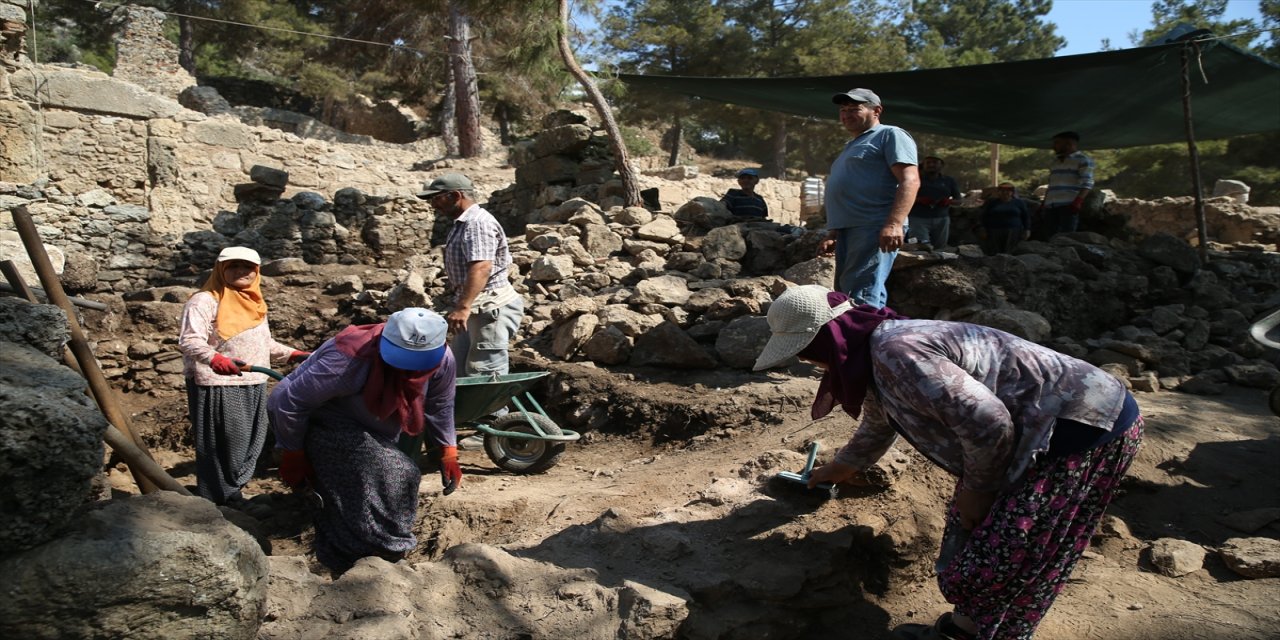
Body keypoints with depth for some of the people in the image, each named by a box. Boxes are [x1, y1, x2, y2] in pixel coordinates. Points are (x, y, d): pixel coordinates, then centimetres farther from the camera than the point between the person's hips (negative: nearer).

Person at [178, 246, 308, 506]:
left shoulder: (254, 304, 18)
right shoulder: (205, 301, -8)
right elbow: (189, 340, -20)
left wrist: (291, 354, 18)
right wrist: (213, 358, -37)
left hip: (254, 387, 8)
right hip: (217, 387, -8)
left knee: (249, 448, 10)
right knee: (222, 447, -7)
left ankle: (234, 494, 22)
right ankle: (217, 504, 2)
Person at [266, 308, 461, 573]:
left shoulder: (442, 361, -21)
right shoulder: (349, 359, -38)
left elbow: (440, 406, 1)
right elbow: (291, 402, -27)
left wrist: (448, 451, 5)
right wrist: (293, 456, -17)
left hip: (370, 431, 7)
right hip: (319, 421, -7)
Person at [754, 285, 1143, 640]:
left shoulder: (896, 352, -25)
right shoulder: (875, 354, 9)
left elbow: (989, 424, -28)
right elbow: (878, 424, 30)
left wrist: (977, 491, -10)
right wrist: (843, 466, 46)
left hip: (1085, 428, -10)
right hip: (1046, 426, 10)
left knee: (1002, 556, -3)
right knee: (973, 535, 15)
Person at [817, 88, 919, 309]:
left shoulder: (889, 135, 0)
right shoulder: (852, 146, 30)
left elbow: (910, 179, -13)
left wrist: (894, 223, -26)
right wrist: (832, 234, 24)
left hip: (874, 228, -10)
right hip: (847, 231, 10)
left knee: (861, 299, -19)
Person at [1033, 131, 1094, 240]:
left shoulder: (1083, 160, 5)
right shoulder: (1055, 162, 28)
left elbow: (1087, 183, -6)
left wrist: (1078, 201, -21)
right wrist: (1043, 204, 18)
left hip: (1069, 206, -6)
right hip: (1050, 206, 6)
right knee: (1047, 237, -5)